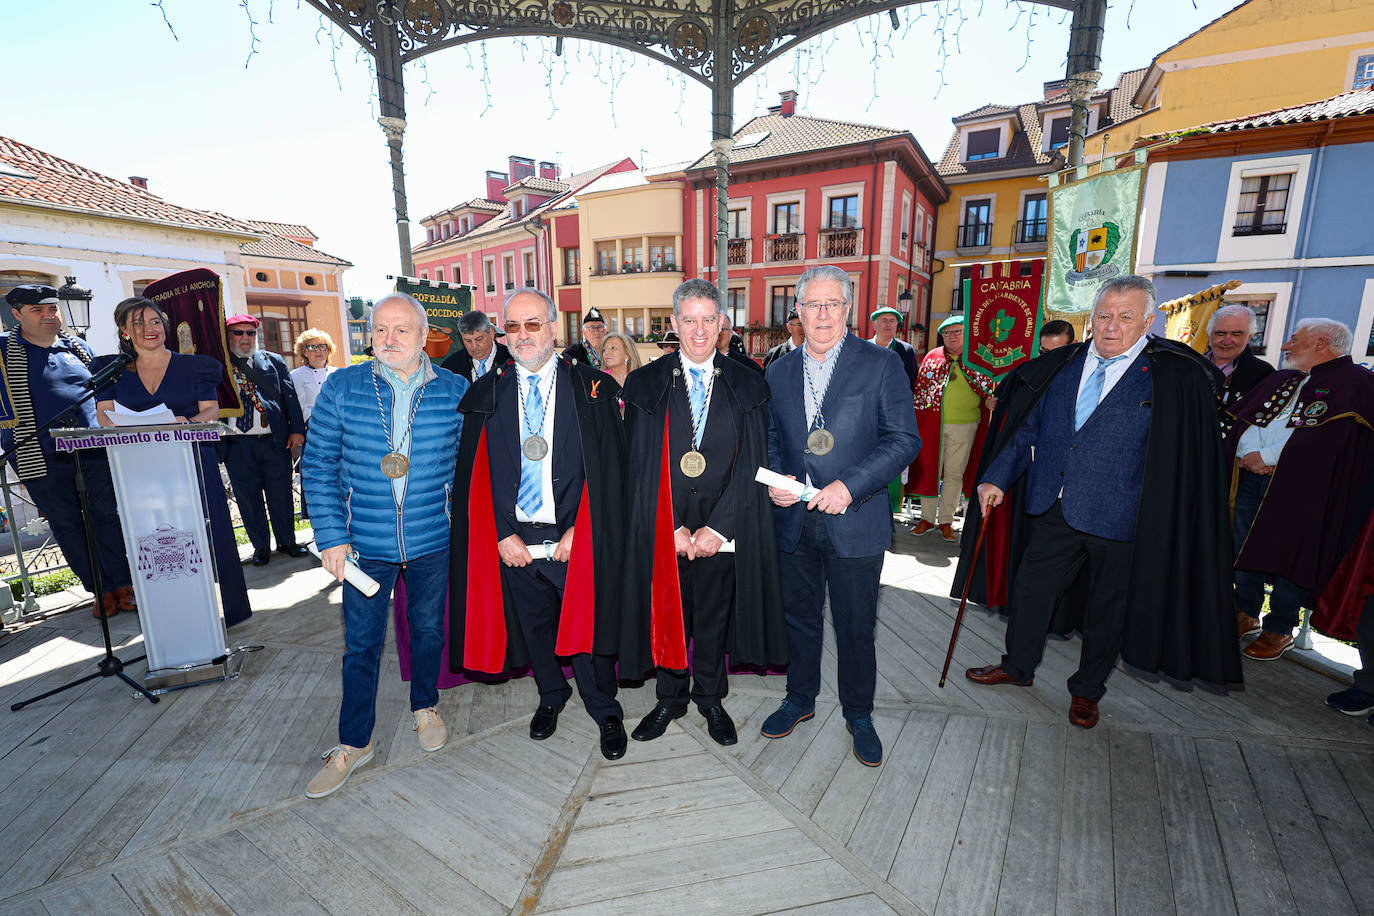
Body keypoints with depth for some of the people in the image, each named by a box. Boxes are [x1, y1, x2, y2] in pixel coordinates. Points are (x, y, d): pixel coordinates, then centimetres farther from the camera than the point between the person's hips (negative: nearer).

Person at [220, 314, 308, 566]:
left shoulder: (274, 361, 9)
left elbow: (290, 397, 6)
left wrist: (297, 430, -3)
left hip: (276, 441, 1)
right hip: (237, 444, 0)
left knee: (281, 496, 8)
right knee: (248, 499, 8)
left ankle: (287, 541, 23)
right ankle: (260, 547, 21)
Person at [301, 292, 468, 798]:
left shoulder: (455, 391, -4)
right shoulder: (342, 387, -4)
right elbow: (317, 465, -1)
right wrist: (331, 536, -7)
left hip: (433, 540, 0)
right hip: (365, 543, 0)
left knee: (428, 629, 18)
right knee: (362, 643, 11)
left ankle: (425, 708, 43)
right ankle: (354, 742, 32)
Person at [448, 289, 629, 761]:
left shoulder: (594, 388, -4)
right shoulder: (485, 394, 3)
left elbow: (608, 470, -7)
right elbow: (474, 475, 3)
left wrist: (578, 532, -12)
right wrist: (502, 534, -5)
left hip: (576, 540, -2)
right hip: (514, 541, 3)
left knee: (587, 627, 8)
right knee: (534, 626, 19)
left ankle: (605, 711, 33)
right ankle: (551, 696, 46)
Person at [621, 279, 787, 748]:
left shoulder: (748, 386, 0)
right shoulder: (645, 384, -1)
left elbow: (751, 465, -4)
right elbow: (640, 467, -4)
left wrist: (717, 528, -12)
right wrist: (674, 529, -10)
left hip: (723, 531, 0)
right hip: (663, 530, 0)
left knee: (715, 616, 15)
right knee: (668, 614, 14)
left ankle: (710, 697, 39)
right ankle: (670, 699, 38)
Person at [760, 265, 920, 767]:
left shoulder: (881, 364, -5)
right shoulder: (778, 372, 7)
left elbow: (905, 439, -10)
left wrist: (850, 486, -19)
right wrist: (776, 479, -6)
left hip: (854, 521, -3)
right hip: (794, 520, 4)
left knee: (855, 627, 11)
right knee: (800, 617, 18)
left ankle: (859, 715, 35)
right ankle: (800, 699, 41)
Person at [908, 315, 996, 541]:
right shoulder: (932, 357, 9)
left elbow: (990, 386, 10)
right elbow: (920, 386, 10)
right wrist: (915, 419, 6)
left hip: (964, 425, -1)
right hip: (931, 423, 1)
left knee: (954, 473, 4)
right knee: (929, 470, 5)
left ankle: (946, 521, 15)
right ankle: (927, 518, 17)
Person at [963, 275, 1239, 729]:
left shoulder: (1175, 376, -7)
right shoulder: (1061, 365, 4)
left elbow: (1189, 454, -6)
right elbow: (1027, 428, 7)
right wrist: (997, 477, -1)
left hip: (1118, 516, -3)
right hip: (1054, 506, 4)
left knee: (1107, 606, 13)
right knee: (1031, 587, 14)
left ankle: (1087, 690, 35)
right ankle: (1017, 666, 35)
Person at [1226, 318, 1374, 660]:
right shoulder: (1280, 380, 18)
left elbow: (1325, 436, -16)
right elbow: (1240, 417, 9)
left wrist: (1266, 456, -17)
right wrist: (1250, 456, -9)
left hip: (1300, 489, -6)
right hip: (1251, 479, 6)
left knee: (1287, 556, 0)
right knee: (1244, 551, 11)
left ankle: (1279, 630, 15)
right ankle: (1246, 615, 27)